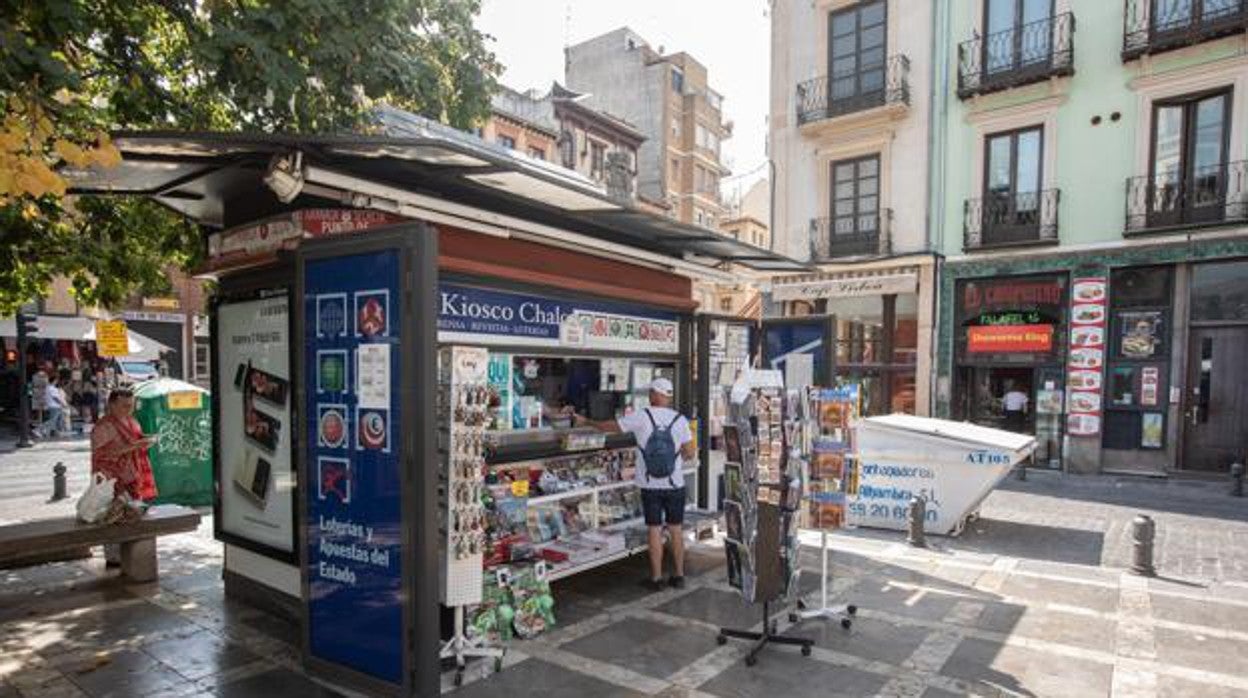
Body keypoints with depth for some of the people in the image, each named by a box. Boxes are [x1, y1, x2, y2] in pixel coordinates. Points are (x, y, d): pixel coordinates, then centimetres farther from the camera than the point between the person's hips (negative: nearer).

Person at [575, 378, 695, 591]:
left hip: (650, 486, -1)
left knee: (654, 530, 7)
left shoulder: (641, 417, -9)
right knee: (675, 530, 12)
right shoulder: (680, 420, -5)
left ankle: (657, 578, 14)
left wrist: (586, 421, 15)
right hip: (675, 485, 1)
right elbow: (690, 453, -4)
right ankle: (679, 575, 20)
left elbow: (610, 426, 0)